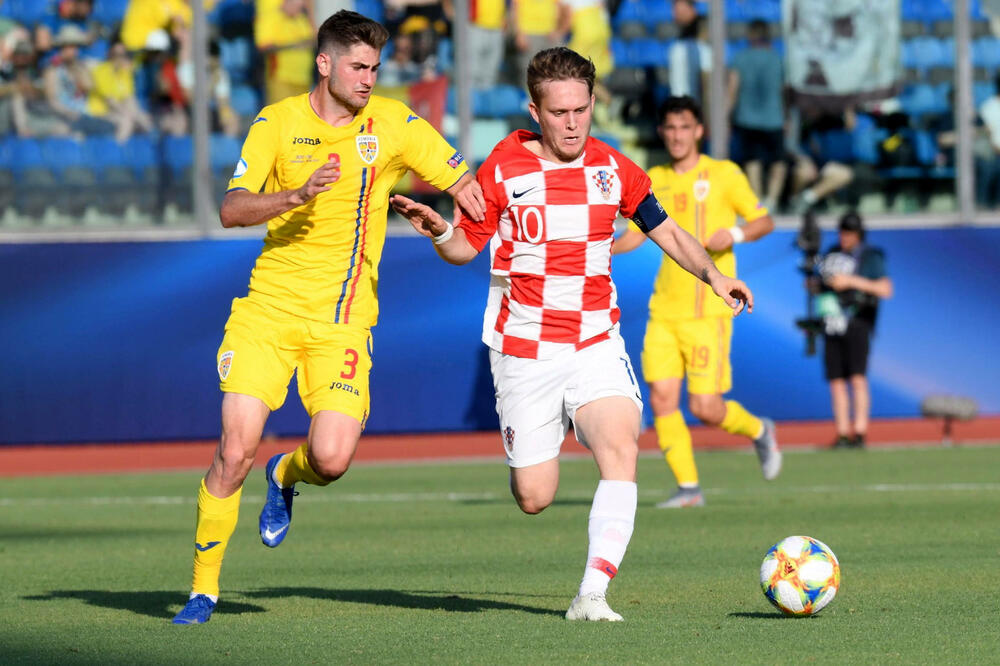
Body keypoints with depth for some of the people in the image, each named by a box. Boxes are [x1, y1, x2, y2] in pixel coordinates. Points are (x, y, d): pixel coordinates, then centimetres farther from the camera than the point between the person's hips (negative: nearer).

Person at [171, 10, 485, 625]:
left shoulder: (393, 124, 0)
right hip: (269, 308, 0)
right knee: (235, 453, -10)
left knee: (332, 459, -17)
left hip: (342, 320, 0)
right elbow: (231, 210, -10)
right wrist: (296, 197, -26)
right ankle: (204, 589, 6)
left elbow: (465, 184, 9)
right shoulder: (277, 123, -1)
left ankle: (286, 477, 22)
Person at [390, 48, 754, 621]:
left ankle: (592, 595, -28)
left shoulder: (613, 169, 2)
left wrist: (713, 275, -5)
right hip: (523, 352, -1)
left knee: (621, 450, -25)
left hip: (596, 346, 1)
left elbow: (667, 231, 11)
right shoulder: (504, 169, -4)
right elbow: (466, 247, 4)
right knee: (534, 498, -1)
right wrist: (439, 232, -18)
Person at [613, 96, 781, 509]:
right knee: (661, 399, -7)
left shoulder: (723, 175, 0)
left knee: (705, 408, -9)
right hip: (665, 309, 5)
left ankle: (759, 431, 22)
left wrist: (735, 234, -18)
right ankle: (688, 488, 3)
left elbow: (765, 221, 2)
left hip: (708, 311, -5)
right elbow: (636, 234, 19)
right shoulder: (655, 181, 13)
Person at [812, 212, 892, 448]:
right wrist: (814, 285, 1)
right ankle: (842, 434, 4)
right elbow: (821, 284, 26)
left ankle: (860, 434, -17)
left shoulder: (870, 258, -3)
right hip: (832, 327, 5)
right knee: (836, 381, 1)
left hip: (857, 324, -5)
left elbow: (885, 289, -13)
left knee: (857, 378, -15)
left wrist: (851, 281, -19)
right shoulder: (832, 255, 15)